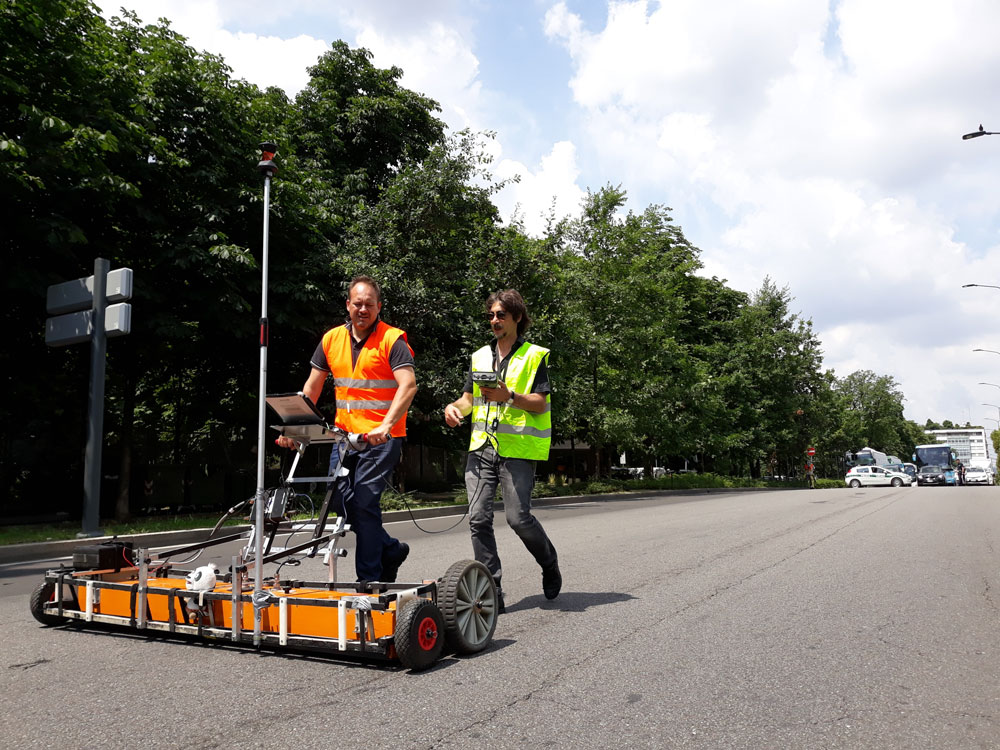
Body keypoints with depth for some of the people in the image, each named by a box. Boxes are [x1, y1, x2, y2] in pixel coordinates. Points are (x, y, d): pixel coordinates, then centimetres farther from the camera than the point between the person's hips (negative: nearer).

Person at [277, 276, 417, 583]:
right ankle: (391, 549, 26)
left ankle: (369, 579, 2)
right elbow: (312, 388, 13)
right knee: (343, 501, 5)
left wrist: (385, 426, -31)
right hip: (344, 436, 6)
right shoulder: (332, 339, 10)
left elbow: (408, 385, -19)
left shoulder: (392, 339, -7)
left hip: (381, 438, -6)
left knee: (364, 503, -11)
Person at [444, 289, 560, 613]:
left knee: (518, 517, -7)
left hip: (517, 448, -4)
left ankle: (550, 564, 24)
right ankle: (491, 591, 5)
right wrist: (455, 407, -4)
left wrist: (508, 396, -22)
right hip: (481, 446, 5)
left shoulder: (535, 356, 4)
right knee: (478, 518, -4)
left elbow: (540, 403, -5)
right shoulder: (480, 356, 19)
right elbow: (469, 398, 18)